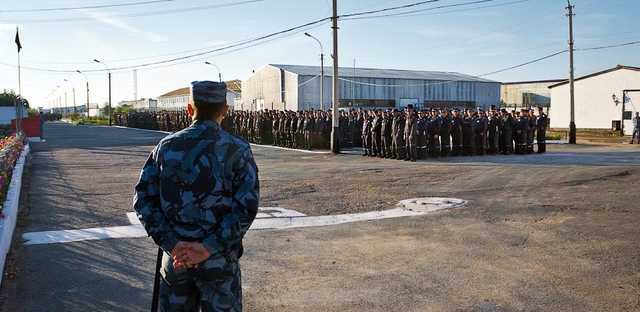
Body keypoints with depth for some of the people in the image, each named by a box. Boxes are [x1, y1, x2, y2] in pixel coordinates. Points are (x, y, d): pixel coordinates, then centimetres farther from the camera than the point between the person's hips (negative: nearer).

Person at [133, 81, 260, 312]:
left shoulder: (166, 146, 1)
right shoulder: (237, 150, -8)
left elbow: (143, 199, -3)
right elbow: (247, 206, -16)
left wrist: (171, 244, -9)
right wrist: (209, 247, -16)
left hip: (175, 258, 3)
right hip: (219, 260, -3)